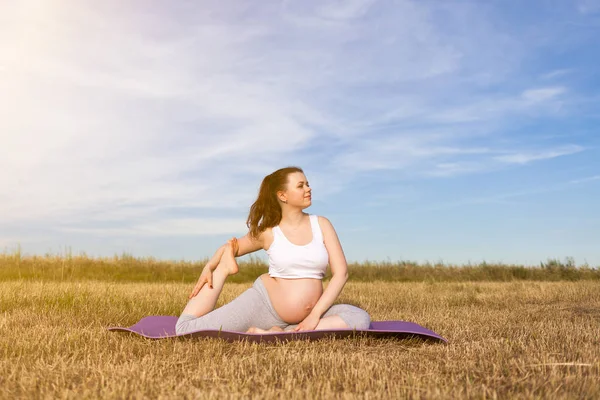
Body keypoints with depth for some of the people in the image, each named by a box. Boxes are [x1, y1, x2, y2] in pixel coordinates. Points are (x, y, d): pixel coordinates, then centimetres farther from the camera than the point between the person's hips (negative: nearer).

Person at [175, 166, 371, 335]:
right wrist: (208, 267, -3)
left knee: (361, 318, -25)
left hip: (307, 315, 2)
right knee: (186, 329, -13)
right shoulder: (267, 232, -2)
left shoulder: (321, 224, 0)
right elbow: (230, 247, 16)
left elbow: (341, 272, -5)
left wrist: (316, 314, -13)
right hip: (264, 303, -2)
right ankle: (224, 268, 4)